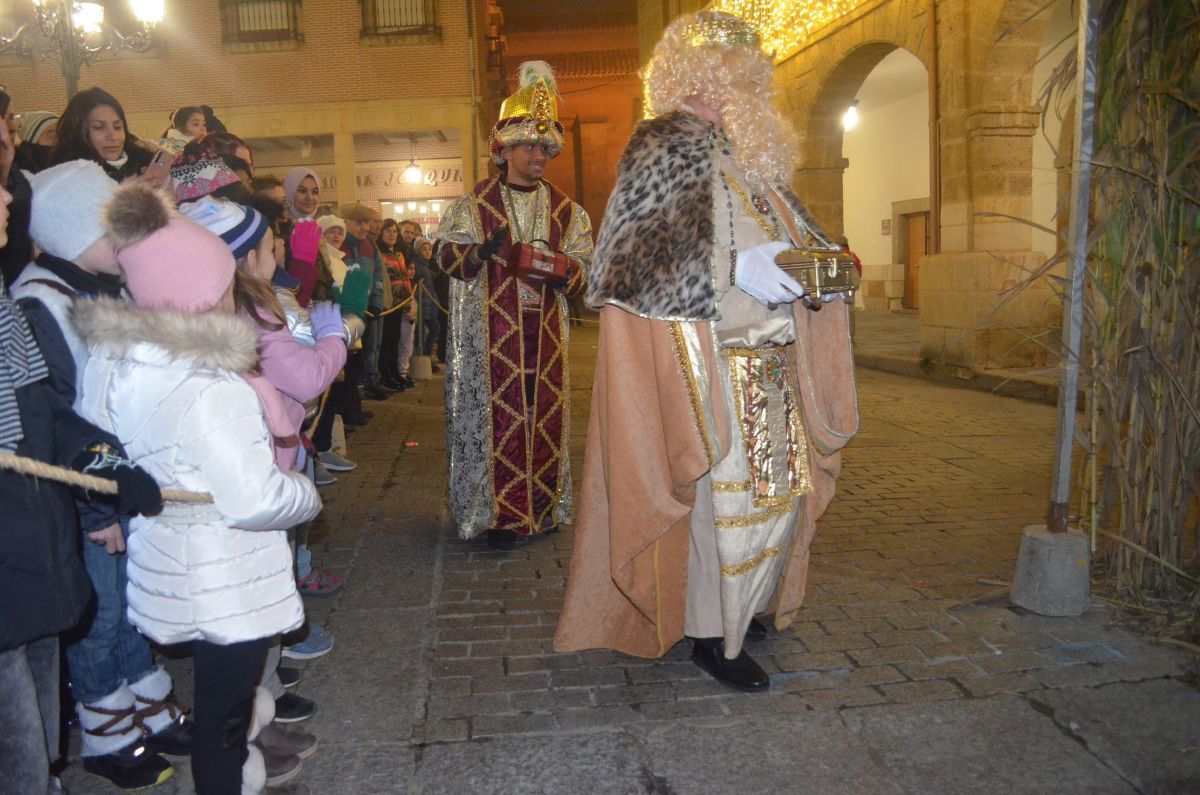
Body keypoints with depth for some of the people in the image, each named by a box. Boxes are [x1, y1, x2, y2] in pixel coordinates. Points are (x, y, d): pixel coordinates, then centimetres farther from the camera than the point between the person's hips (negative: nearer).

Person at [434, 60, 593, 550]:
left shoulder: (565, 210, 12)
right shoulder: (474, 205, 3)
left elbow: (584, 260, 11)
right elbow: (445, 253, 1)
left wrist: (562, 268, -12)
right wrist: (480, 253, -19)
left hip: (545, 331, 4)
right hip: (492, 331, -3)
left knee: (545, 414, 6)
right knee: (498, 413, -4)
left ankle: (544, 504, 19)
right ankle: (500, 513, 5)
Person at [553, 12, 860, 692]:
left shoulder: (754, 157, 19)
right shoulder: (664, 146, -6)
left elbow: (791, 229, 24)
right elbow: (644, 253, -16)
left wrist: (819, 257, 1)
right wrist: (736, 269, -26)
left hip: (768, 358, 9)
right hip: (703, 359, -8)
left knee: (777, 485, 14)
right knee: (723, 492, -5)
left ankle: (743, 606, 32)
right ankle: (712, 635, 10)